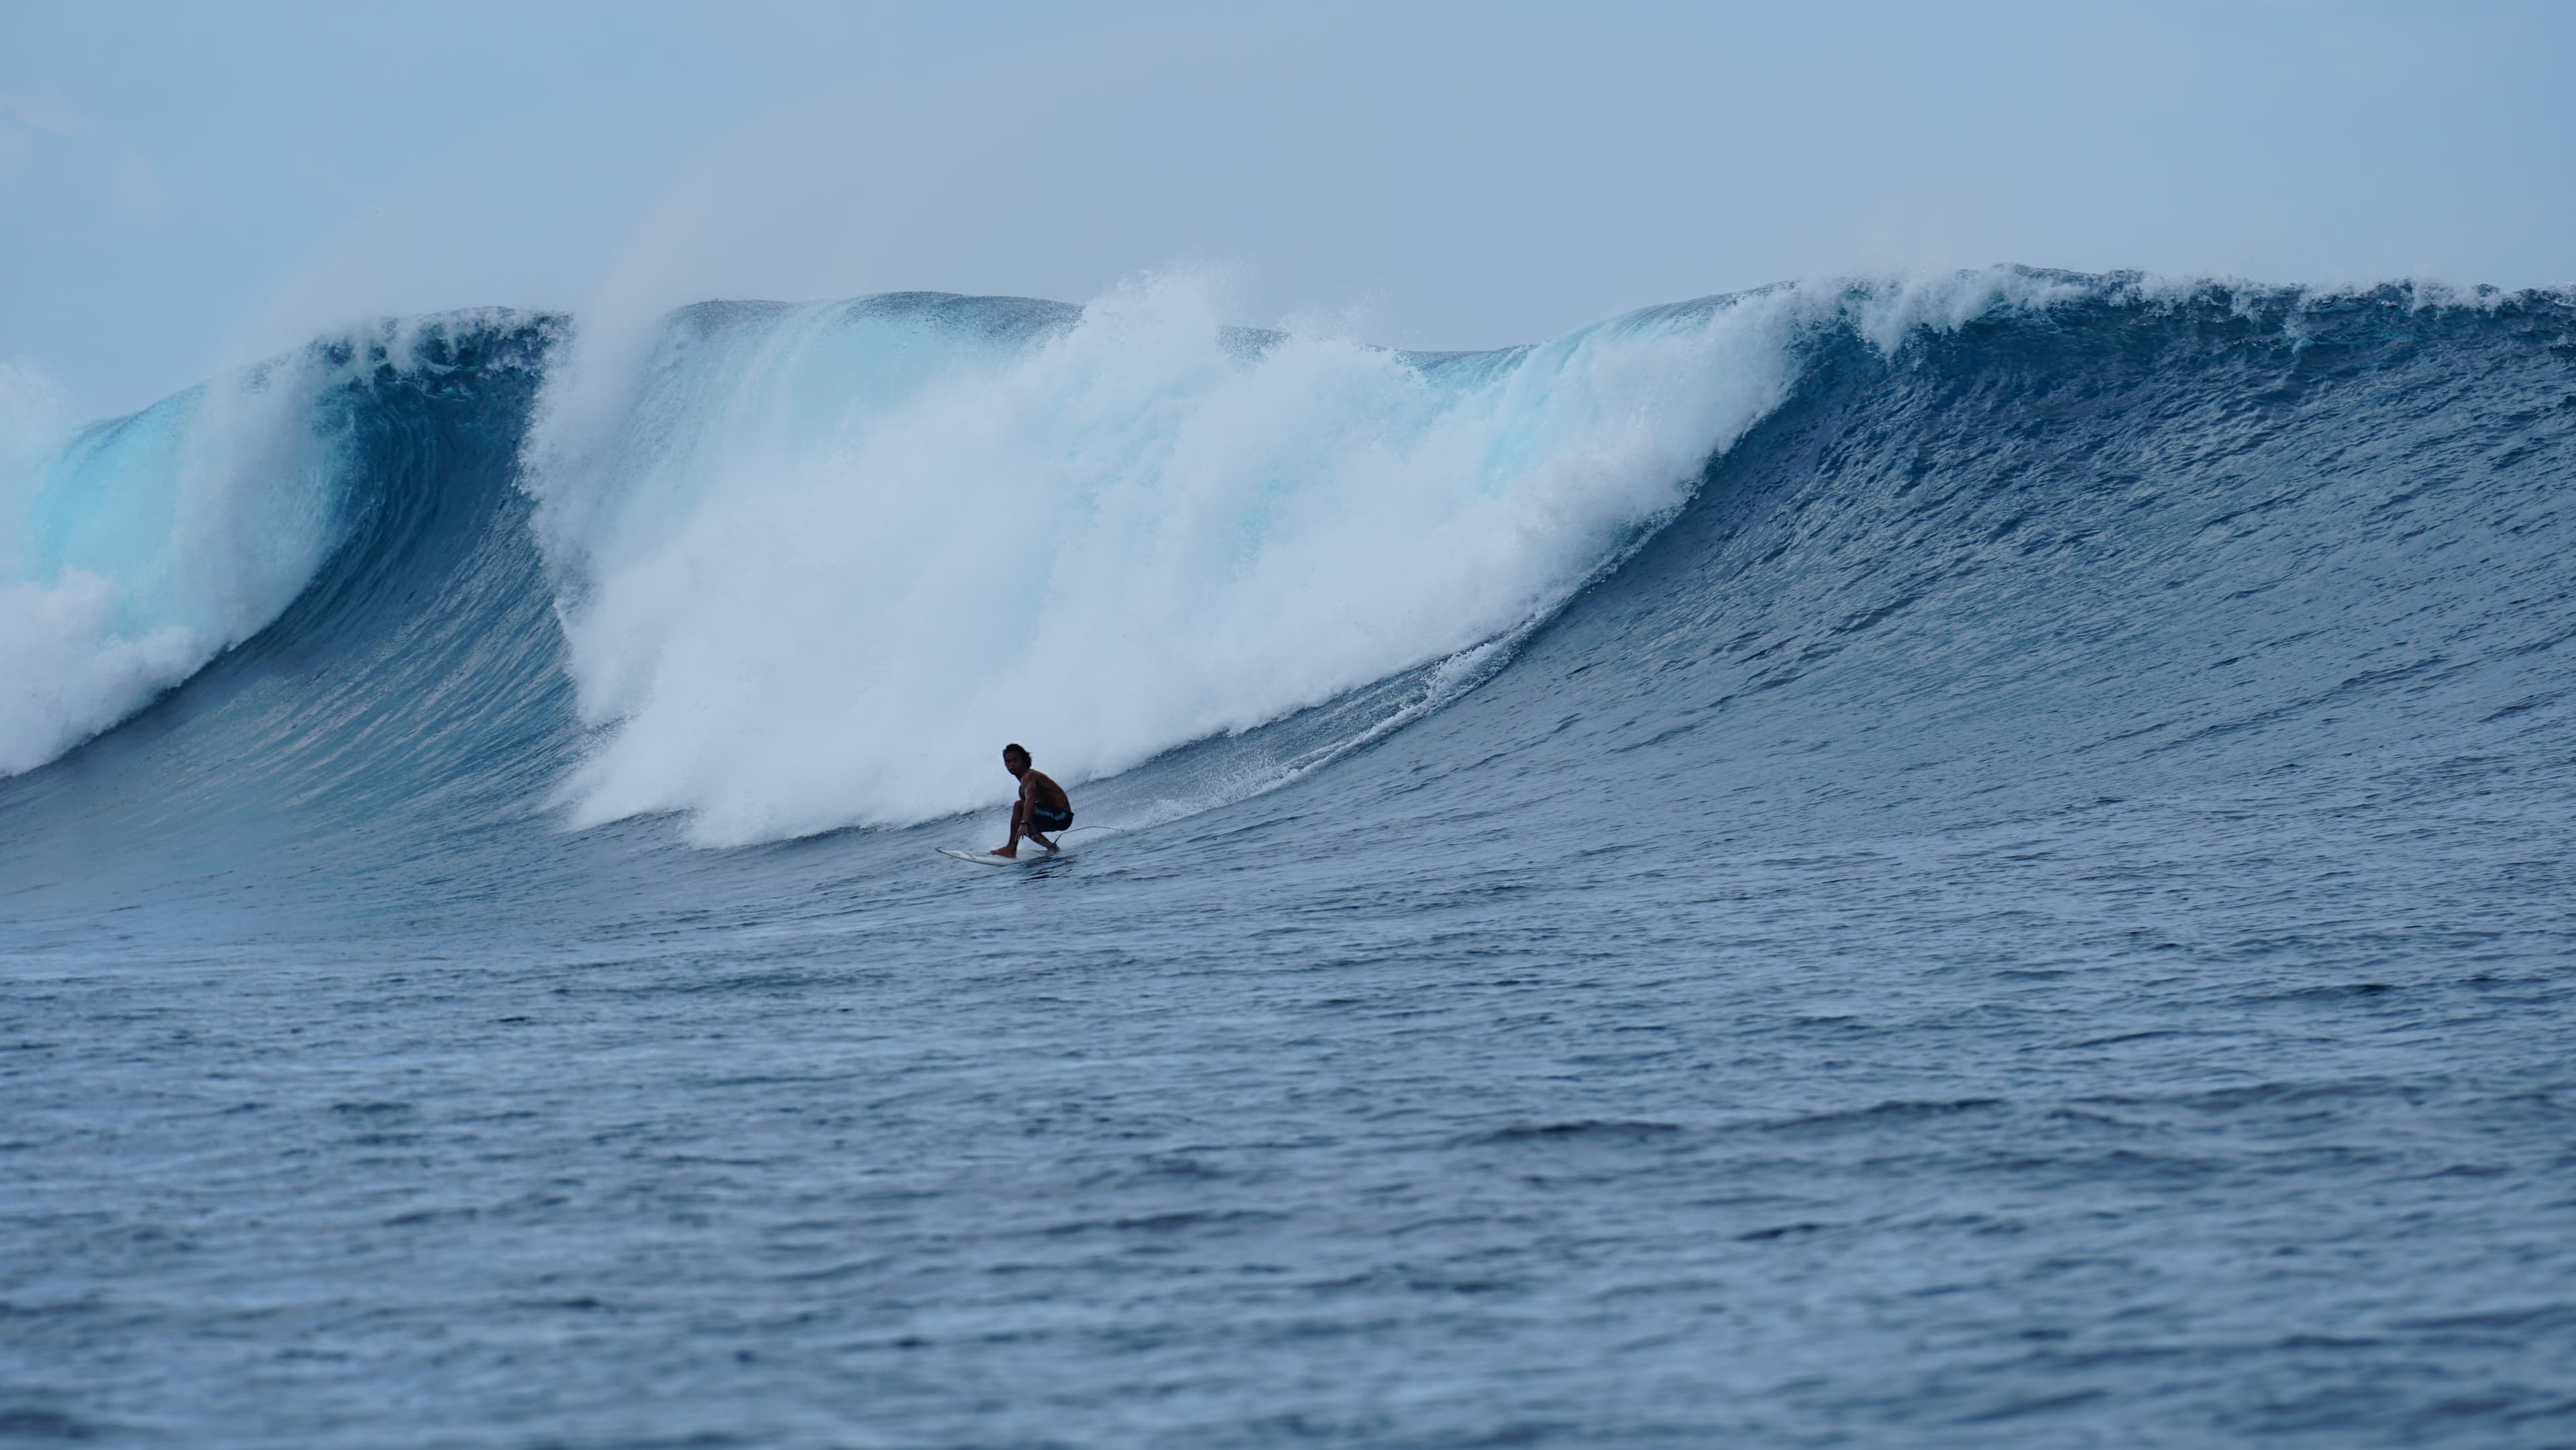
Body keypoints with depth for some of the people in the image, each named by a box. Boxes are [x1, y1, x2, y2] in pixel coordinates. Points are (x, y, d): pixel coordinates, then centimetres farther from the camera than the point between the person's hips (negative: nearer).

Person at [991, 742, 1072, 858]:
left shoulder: (1029, 776, -15)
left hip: (1062, 817, -10)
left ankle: (1011, 848, -23)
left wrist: (1024, 823, -47)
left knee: (1018, 806, -23)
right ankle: (1050, 846, 21)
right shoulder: (1022, 787, 16)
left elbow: (1030, 799, -34)